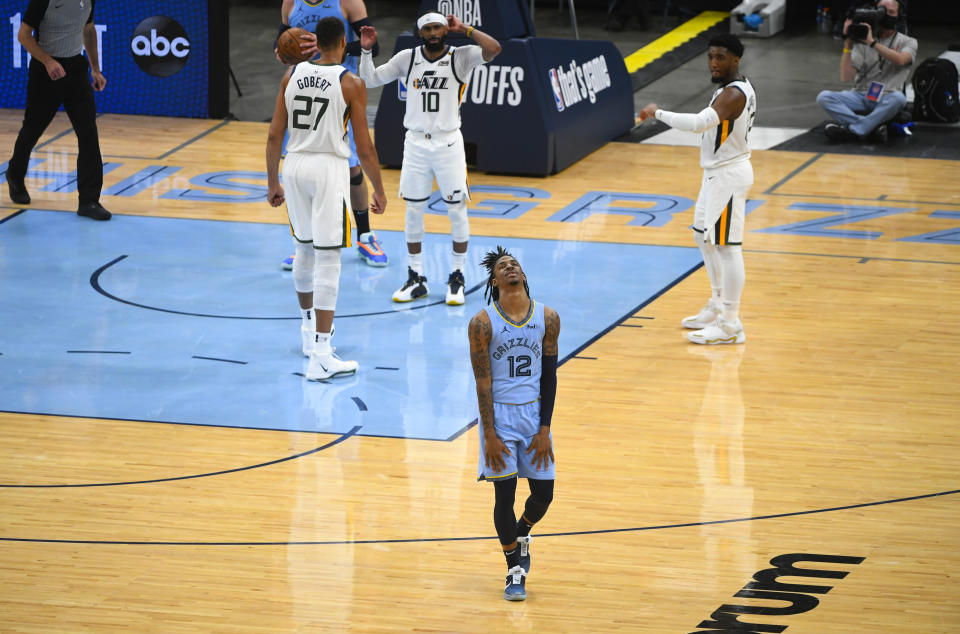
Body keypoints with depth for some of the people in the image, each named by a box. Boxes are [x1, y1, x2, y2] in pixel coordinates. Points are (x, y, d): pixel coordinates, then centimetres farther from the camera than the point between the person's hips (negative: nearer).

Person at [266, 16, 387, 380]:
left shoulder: (293, 75, 4)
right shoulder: (351, 84, -8)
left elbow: (274, 135, 5)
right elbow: (364, 148, -7)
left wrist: (273, 182, 16)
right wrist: (379, 190, 6)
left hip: (295, 166, 5)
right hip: (330, 169, -5)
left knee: (304, 250, 24)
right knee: (328, 262, -5)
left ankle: (308, 327, 42)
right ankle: (320, 357, -10)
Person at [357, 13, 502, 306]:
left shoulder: (461, 57, -6)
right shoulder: (407, 58, 3)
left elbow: (494, 48, -22)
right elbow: (370, 79, 7)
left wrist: (464, 29, -16)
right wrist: (366, 50, -6)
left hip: (448, 143, -3)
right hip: (416, 142, 3)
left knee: (457, 210, 0)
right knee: (413, 210, 6)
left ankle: (457, 278, 13)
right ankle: (416, 279, 17)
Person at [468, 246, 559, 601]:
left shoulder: (548, 319, -3)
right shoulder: (483, 323, -11)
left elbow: (549, 376, 1)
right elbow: (482, 382, -10)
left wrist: (544, 429, -4)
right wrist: (489, 434, -13)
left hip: (534, 412, 3)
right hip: (499, 412, -3)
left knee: (543, 494, 3)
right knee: (505, 493, -3)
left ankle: (521, 535, 36)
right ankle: (514, 570, 13)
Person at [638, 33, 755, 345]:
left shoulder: (733, 94, -24)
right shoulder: (737, 87, 9)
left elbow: (699, 123, -38)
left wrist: (658, 112, -30)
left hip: (728, 176, -11)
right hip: (718, 172, 11)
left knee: (726, 246, -8)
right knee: (704, 237, 22)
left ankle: (730, 325, -6)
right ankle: (718, 307, 34)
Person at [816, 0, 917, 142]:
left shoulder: (908, 42, 10)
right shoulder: (861, 42, 12)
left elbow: (901, 60, -16)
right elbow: (846, 77, 1)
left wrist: (872, 43, -19)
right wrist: (847, 45, -8)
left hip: (886, 100, -2)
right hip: (861, 97, 2)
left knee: (898, 98, -39)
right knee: (824, 97, -23)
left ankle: (852, 130, -29)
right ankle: (872, 127, -34)